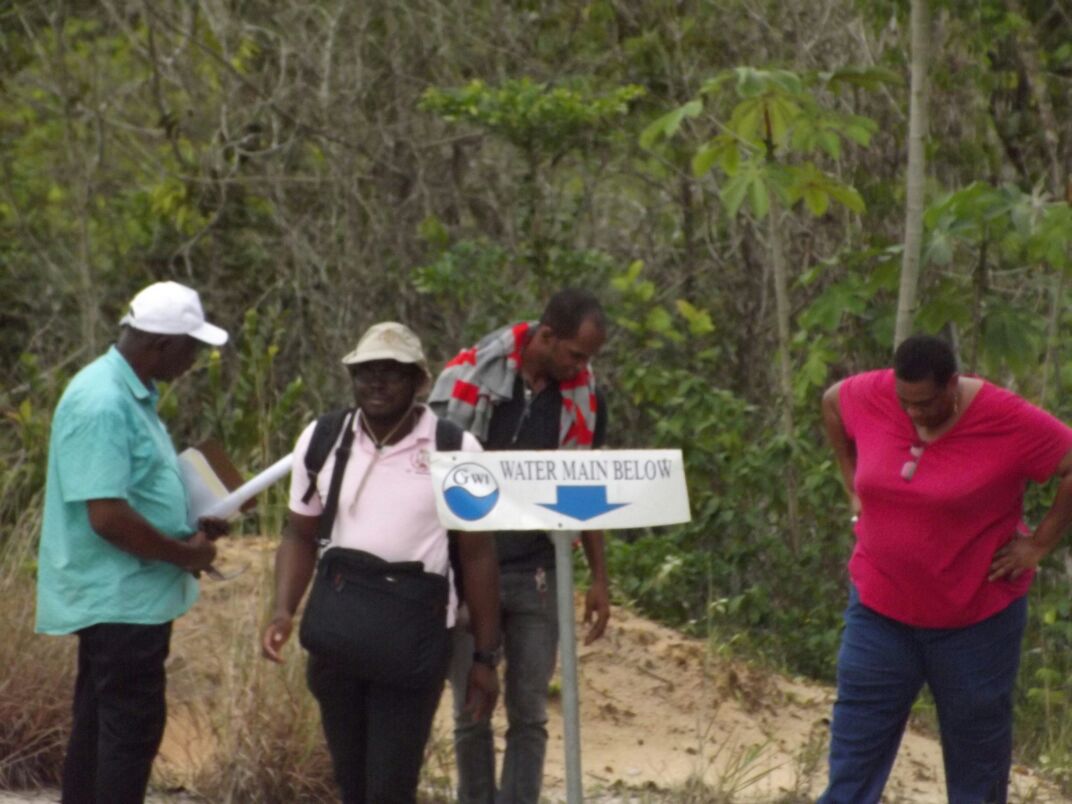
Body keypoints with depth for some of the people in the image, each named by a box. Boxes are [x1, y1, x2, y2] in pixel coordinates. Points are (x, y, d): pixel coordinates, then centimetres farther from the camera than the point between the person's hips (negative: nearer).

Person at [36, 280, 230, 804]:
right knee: (132, 729, -7)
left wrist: (192, 529, 8)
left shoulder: (132, 396, 11)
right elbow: (107, 517, -26)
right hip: (120, 598, -10)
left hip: (120, 597, 10)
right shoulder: (102, 404, -22)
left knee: (98, 724, 15)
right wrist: (186, 554, -15)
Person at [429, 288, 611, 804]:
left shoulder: (582, 396, 2)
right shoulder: (472, 375, -9)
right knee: (471, 713, 5)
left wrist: (599, 580, 8)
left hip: (536, 573, 3)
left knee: (529, 714, 0)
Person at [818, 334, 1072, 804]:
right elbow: (831, 402, 14)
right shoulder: (872, 397, -8)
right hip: (881, 607, 3)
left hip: (977, 615, -3)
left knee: (977, 750, 11)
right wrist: (855, 488, 9)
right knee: (855, 753, 3)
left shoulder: (1007, 421, -21)